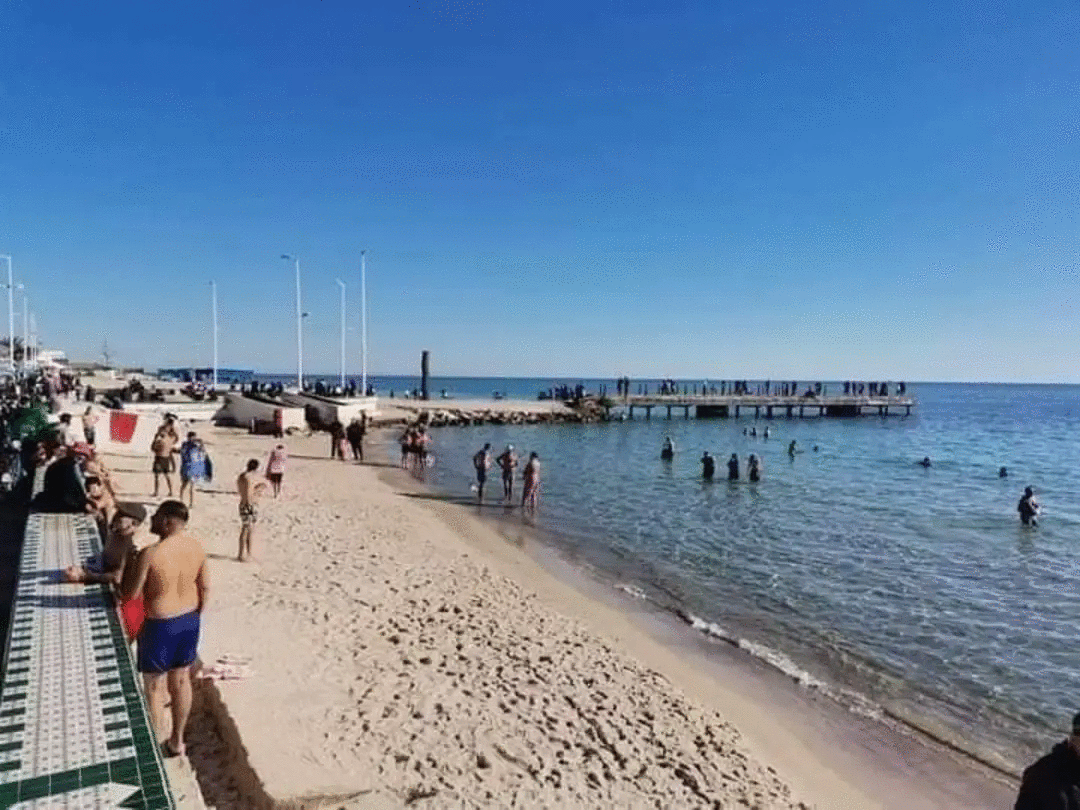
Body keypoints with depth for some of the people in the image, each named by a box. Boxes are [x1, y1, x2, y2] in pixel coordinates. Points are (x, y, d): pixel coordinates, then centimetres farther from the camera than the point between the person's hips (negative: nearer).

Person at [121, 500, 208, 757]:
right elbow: (205, 587, 2)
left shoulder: (150, 554, -24)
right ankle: (177, 740, 36)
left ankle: (156, 746, 28)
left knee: (155, 687, 14)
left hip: (160, 625, -5)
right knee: (181, 681, 20)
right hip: (189, 620, 6)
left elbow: (129, 594, -15)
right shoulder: (196, 547, -6)